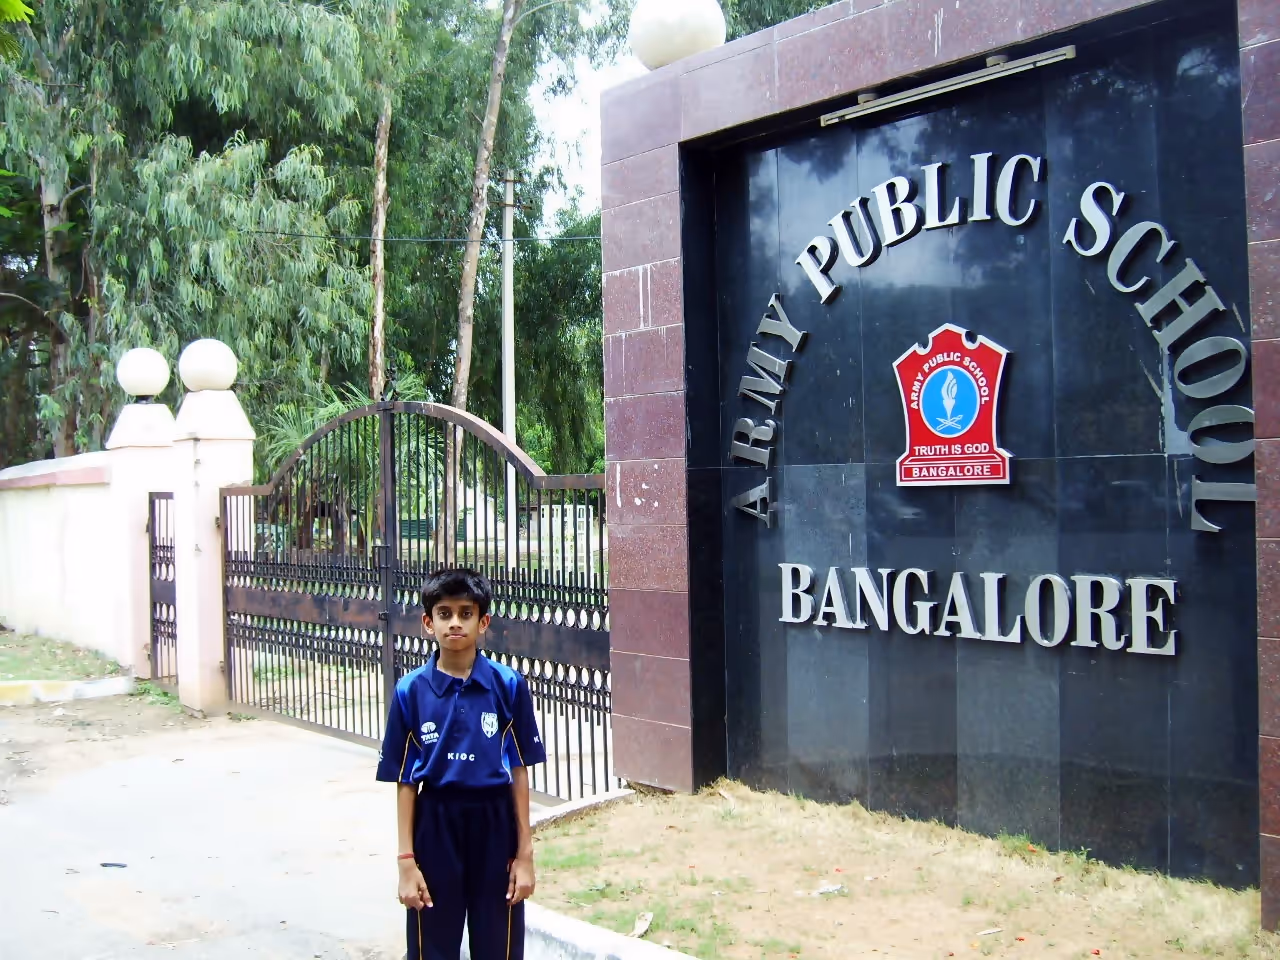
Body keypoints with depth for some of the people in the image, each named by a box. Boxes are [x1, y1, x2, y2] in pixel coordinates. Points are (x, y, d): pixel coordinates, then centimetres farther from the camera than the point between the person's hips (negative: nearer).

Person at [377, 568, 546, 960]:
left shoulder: (508, 685, -5)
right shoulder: (411, 691, -5)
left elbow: (519, 771, -1)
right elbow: (404, 781, -2)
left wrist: (525, 852, -1)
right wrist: (406, 861, -3)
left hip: (495, 826, 0)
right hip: (435, 827, 0)